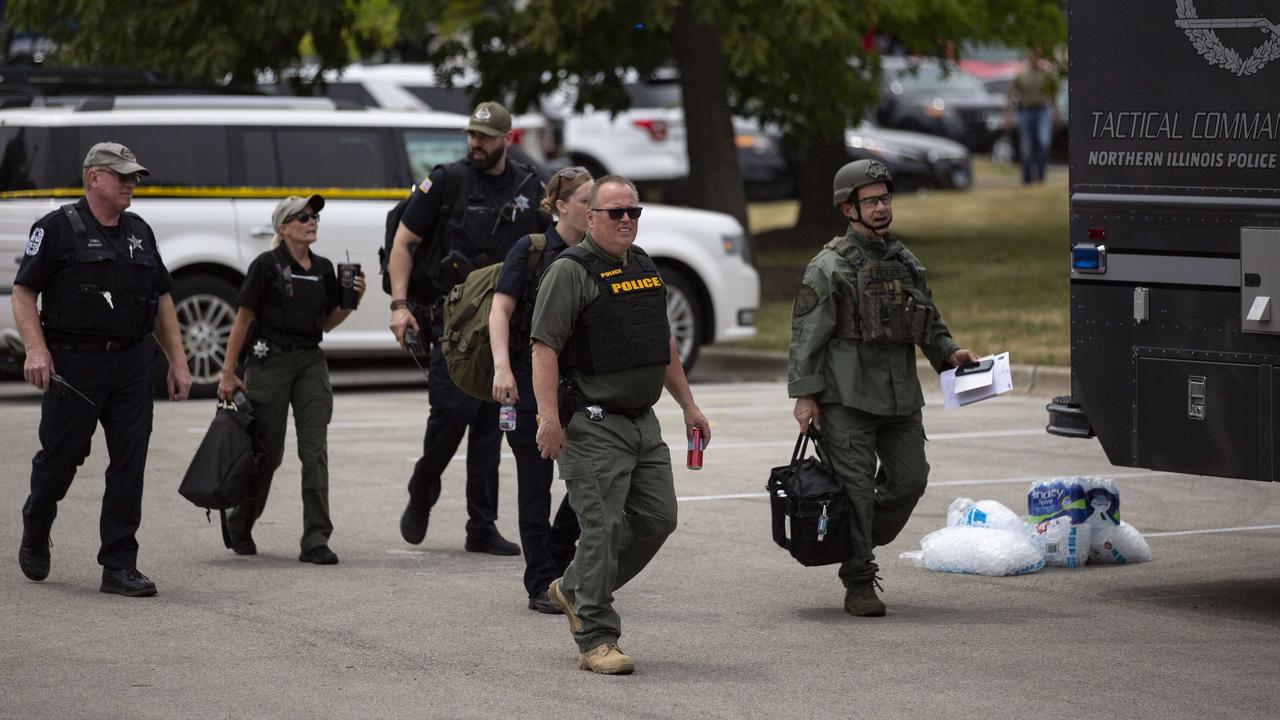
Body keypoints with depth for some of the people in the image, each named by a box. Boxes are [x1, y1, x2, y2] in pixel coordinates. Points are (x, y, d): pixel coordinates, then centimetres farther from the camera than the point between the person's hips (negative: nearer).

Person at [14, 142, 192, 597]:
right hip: (72, 365, -5)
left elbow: (161, 300, 19)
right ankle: (34, 536, 31)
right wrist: (36, 349, -18)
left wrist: (177, 362, 13)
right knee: (60, 457, 3)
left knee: (130, 465, -2)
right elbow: (23, 291, -6)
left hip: (131, 363, 5)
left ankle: (119, 567, 1)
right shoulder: (58, 228, -3)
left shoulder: (139, 233, 15)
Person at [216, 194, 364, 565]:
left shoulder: (323, 268, 10)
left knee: (315, 451, -6)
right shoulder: (267, 265, -7)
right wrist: (228, 372, -7)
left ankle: (316, 541, -8)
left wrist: (353, 299, 0)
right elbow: (243, 319, -5)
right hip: (270, 360, -4)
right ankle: (238, 524, 29)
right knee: (268, 452, 4)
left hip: (311, 362, 4)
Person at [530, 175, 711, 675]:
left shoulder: (644, 267, 16)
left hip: (643, 423, 8)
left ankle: (573, 590, 26)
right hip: (594, 426, -8)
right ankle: (597, 642, -4)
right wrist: (548, 417, -25)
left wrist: (688, 404, 23)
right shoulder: (571, 272, -9)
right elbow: (544, 346, -16)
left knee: (656, 519, 9)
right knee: (603, 529, -9)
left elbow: (663, 344, 26)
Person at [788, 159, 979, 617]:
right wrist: (804, 394, -12)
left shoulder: (906, 263, 14)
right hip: (846, 399, -6)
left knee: (909, 479, 4)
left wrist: (950, 353, 5)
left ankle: (860, 545, 27)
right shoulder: (830, 267, -5)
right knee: (855, 489, -5)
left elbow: (929, 322, 24)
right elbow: (806, 335, -7)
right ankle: (859, 586, 2)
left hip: (900, 396, 6)